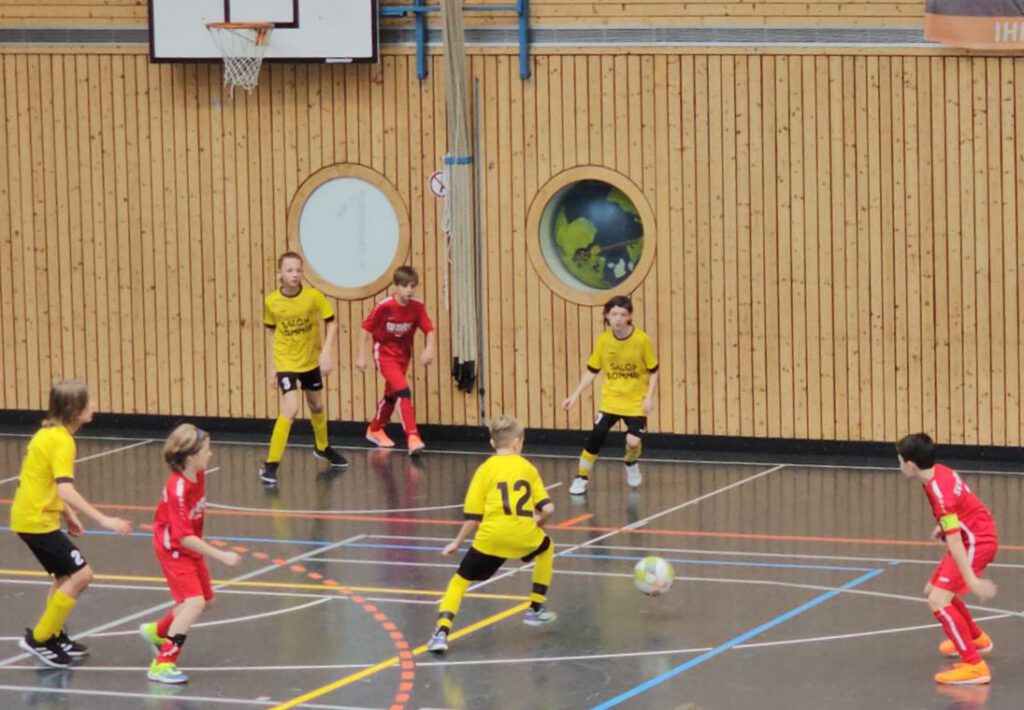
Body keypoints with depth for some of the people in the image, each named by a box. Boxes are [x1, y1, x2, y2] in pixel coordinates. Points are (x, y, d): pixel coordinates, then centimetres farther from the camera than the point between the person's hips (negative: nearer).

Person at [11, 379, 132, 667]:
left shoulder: (49, 433, 9)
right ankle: (39, 639, -2)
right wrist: (103, 520, -33)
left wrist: (68, 515, 21)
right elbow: (66, 491, -31)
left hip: (31, 516, 10)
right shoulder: (62, 441, -20)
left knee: (67, 575, 19)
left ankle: (54, 636, 29)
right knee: (81, 574, -7)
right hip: (37, 521, -10)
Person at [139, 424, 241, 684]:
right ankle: (162, 664, -18)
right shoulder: (178, 489, -32)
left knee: (206, 599, 19)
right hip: (173, 549, -9)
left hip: (191, 547, 9)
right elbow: (184, 537, -32)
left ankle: (158, 631, 41)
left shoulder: (198, 474, -7)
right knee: (194, 602, -21)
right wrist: (221, 556, -31)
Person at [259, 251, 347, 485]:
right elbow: (273, 332, 2)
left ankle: (322, 447, 48)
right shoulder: (271, 302, -13)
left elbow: (331, 322, -5)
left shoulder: (313, 296, -16)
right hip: (286, 363, -2)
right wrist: (272, 367, 5)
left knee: (316, 406, 20)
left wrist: (326, 352, -17)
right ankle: (271, 464, -13)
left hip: (311, 361, 2)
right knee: (290, 410, -18)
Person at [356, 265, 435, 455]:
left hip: (403, 355, 5)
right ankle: (412, 437, -24)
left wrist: (429, 350, -26)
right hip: (384, 354, -5)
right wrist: (361, 356, -12)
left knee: (392, 394, 20)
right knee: (403, 391, -21)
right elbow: (366, 329, -14)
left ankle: (375, 430, 42)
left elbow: (429, 330, -7)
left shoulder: (417, 308, -13)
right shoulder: (384, 307, -23)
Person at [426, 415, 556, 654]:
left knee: (461, 578, 12)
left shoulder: (486, 469, 11)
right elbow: (547, 508, 9)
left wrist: (457, 542, 19)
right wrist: (538, 524, 31)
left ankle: (442, 632, -9)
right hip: (524, 534, 1)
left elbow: (473, 517, 6)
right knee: (545, 547, 35)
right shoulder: (527, 467, 16)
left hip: (492, 536, -1)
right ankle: (536, 609, 39)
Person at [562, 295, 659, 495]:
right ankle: (581, 477, 8)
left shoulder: (641, 340, -12)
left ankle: (631, 464, 23)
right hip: (610, 400, 2)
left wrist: (649, 397, -13)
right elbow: (591, 371, 4)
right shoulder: (603, 341, -5)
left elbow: (653, 371, -4)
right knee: (596, 436, -11)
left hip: (636, 402, -2)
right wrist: (575, 395, -1)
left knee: (634, 441, -14)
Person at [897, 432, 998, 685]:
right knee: (933, 589, 25)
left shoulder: (940, 494, -29)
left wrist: (971, 580, -33)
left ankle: (974, 666, -21)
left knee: (938, 601, -20)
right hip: (979, 535, 10)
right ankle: (975, 638, 46)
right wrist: (943, 525, 19)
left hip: (977, 543, -10)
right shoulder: (939, 471, -1)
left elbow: (954, 542, -32)